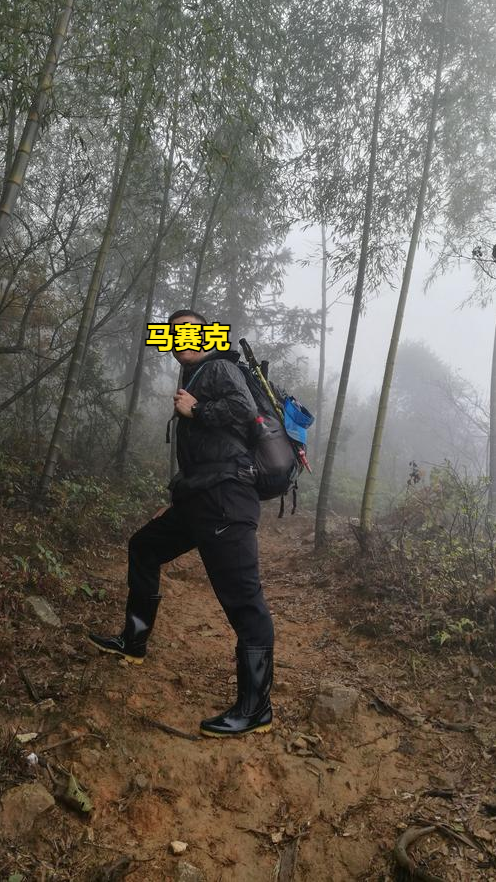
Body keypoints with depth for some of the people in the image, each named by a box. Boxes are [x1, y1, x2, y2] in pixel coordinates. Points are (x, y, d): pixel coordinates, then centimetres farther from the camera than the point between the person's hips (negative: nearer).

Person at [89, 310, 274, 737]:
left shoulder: (220, 368, 1)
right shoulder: (192, 381, 26)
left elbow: (245, 410, -21)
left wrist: (194, 411, -9)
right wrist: (175, 501, 29)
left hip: (226, 497, -11)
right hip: (199, 498, 11)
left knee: (243, 599, -10)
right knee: (144, 547, 25)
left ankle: (255, 710, -3)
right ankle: (134, 642, 38)